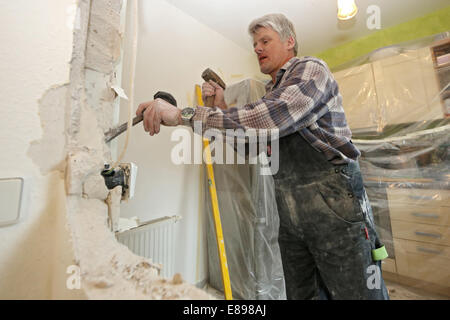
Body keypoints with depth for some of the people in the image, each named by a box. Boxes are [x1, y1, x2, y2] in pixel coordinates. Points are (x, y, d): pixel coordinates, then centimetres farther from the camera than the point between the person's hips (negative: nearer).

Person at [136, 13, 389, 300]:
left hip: (333, 203, -6)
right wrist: (222, 107, 8)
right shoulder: (271, 93, 20)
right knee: (300, 294, 17)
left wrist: (185, 114, -24)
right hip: (290, 213, 7)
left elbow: (271, 119, -24)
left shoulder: (311, 68, -3)